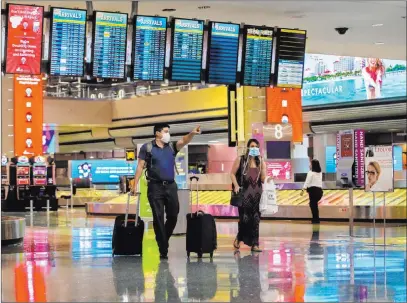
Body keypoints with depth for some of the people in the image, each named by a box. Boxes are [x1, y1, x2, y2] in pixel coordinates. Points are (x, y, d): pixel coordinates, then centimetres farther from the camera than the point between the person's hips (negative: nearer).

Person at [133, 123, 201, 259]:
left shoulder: (171, 147, 11)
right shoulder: (147, 148, 1)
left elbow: (184, 141, -7)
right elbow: (140, 166, -1)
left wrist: (192, 134, -28)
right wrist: (135, 184, -9)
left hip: (171, 186, 4)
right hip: (155, 187, -4)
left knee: (173, 216, 4)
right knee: (158, 218, -2)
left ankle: (163, 240, 27)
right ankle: (163, 249, 1)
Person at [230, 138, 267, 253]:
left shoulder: (260, 162, 10)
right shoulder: (240, 160, 2)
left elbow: (263, 179, 4)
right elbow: (233, 174, 4)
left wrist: (261, 163, -5)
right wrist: (236, 186, -10)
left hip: (257, 193, 3)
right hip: (244, 193, -3)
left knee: (255, 218, 1)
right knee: (244, 218, -8)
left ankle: (254, 244, 5)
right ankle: (238, 239, 15)